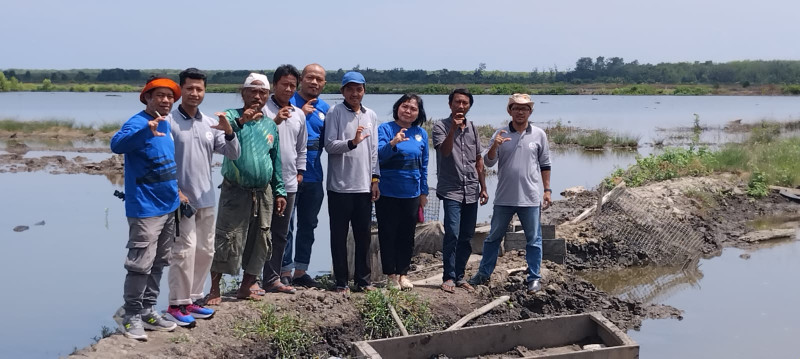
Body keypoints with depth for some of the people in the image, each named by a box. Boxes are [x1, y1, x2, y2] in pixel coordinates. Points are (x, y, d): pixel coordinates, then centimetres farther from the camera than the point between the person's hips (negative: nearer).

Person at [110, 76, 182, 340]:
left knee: (158, 263, 15)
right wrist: (146, 131, -51)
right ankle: (130, 315, 7)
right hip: (145, 209, -9)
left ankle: (147, 311, 25)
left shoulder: (166, 125, 11)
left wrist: (176, 190, 21)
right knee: (141, 264, -6)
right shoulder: (137, 123, -15)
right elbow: (116, 145, -36)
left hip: (168, 207, 9)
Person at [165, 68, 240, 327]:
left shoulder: (210, 124, 8)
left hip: (206, 199, 7)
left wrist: (229, 132, -13)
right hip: (181, 199, -6)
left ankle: (193, 299, 25)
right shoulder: (169, 122, -8)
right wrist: (175, 191, -15)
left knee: (205, 252, 12)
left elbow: (233, 155, 5)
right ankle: (176, 305, 1)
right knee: (184, 252, -9)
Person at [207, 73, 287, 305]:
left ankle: (247, 286, 23)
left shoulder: (270, 125, 12)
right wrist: (240, 121, -38)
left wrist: (280, 191, 14)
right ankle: (214, 289, 3)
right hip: (235, 191, -5)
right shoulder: (232, 117, -3)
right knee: (227, 240, -7)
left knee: (259, 241, 9)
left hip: (263, 193, 5)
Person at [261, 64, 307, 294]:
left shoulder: (299, 115, 15)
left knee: (280, 234, 11)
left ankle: (272, 279, 19)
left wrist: (300, 171, 16)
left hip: (288, 182, 6)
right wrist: (275, 121, -22)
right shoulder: (263, 109, -4)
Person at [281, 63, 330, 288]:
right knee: (286, 225, -3)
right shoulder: (289, 102, -4)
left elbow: (327, 141, 14)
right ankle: (285, 272, 5)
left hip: (313, 175, 6)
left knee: (308, 225, 12)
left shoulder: (325, 108, 11)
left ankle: (300, 271, 22)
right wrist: (300, 114, -20)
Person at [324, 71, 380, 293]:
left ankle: (363, 279, 19)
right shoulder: (335, 112, -4)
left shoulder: (371, 115, 11)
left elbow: (374, 150, 13)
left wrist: (375, 179, 9)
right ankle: (341, 281, 13)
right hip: (340, 185, -4)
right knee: (339, 235, 4)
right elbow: (329, 145, -11)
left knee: (363, 235, 9)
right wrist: (352, 142, -27)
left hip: (364, 186, 4)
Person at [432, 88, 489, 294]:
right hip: (451, 190, -5)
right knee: (452, 234, -13)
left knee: (466, 236, 8)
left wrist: (483, 187, 14)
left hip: (471, 191, 5)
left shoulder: (472, 129, 12)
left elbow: (478, 160, 16)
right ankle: (449, 277, -3)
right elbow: (445, 151, -19)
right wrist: (453, 128, -29)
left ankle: (459, 275, 17)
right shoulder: (441, 126, -2)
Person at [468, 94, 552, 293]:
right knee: (493, 237, 12)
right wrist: (495, 146, -21)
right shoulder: (501, 134, 1)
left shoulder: (539, 135, 2)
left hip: (530, 198, -1)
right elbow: (489, 163, -3)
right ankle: (484, 273, 24)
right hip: (504, 198, 1)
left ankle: (534, 278, 18)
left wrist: (547, 190, 6)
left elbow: (544, 164, 9)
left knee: (533, 240, 7)